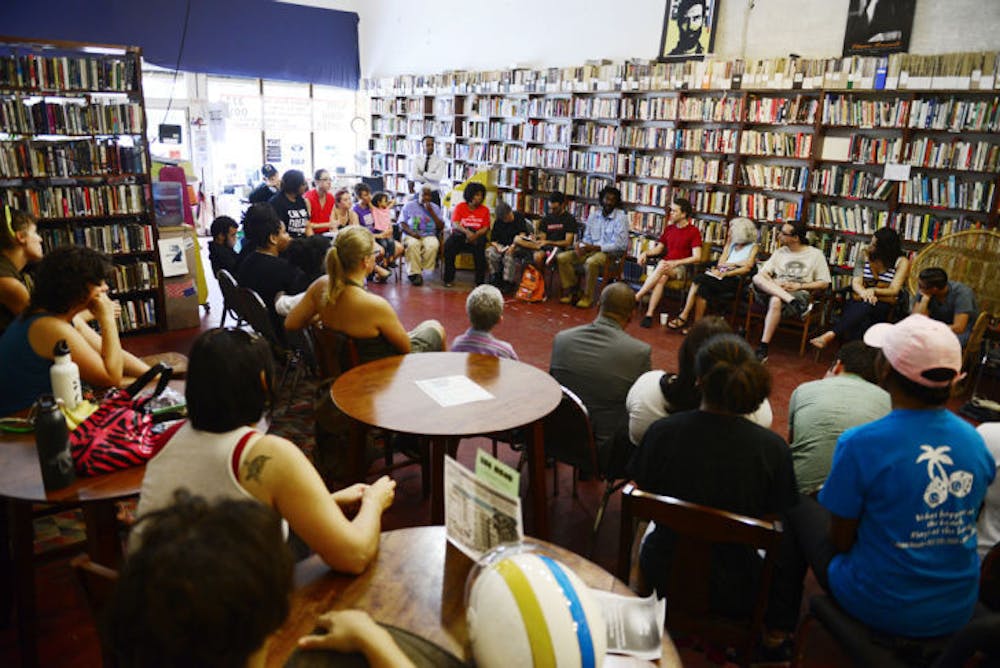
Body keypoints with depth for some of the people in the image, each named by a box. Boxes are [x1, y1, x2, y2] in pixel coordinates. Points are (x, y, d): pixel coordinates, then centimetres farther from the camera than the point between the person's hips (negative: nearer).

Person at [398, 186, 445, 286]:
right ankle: (414, 272, -30)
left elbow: (441, 227, 4)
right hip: (411, 235, -1)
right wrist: (411, 232, -16)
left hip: (429, 235, 1)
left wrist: (431, 212, -4)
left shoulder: (435, 208, 14)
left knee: (433, 245, -35)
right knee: (413, 244, -38)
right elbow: (402, 224, 3)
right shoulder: (409, 205, 10)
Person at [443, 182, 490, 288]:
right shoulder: (460, 206, 7)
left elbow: (486, 228, 1)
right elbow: (455, 224, -5)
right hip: (460, 234, 0)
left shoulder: (485, 210, 9)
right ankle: (449, 279, -21)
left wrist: (476, 234, -21)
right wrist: (467, 232, -25)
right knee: (448, 244, -30)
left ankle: (480, 282, -29)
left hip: (477, 236, 0)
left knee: (480, 247, -34)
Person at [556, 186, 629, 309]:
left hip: (609, 253, -6)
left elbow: (620, 245, -15)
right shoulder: (594, 214, 9)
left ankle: (588, 297, -22)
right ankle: (569, 290, -2)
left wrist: (595, 247, -19)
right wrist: (582, 246, -7)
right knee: (562, 257, -11)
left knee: (591, 262, -39)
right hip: (591, 249, 6)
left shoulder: (620, 218, -9)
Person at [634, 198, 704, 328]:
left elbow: (697, 257, -12)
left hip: (681, 268, -4)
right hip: (665, 266, 4)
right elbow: (658, 249, 18)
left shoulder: (693, 232, -3)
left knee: (662, 265, -36)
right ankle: (649, 315, -40)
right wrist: (645, 253, -3)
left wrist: (675, 262, -22)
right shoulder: (668, 229, 16)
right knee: (661, 278, -32)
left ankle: (636, 298, -32)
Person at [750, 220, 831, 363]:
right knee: (757, 278, -29)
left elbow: (824, 283, 6)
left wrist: (799, 286, -7)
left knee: (776, 300, -39)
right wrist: (774, 284, -12)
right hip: (773, 290, 4)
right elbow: (763, 273, 10)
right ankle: (794, 303, -41)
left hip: (799, 294, -4)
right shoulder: (780, 252, 22)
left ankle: (763, 348, -35)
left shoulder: (815, 254, 10)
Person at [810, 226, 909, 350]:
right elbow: (856, 282, 1)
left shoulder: (901, 262, 3)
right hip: (860, 300, 3)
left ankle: (831, 335, -56)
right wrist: (864, 293, -23)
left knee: (865, 307, -40)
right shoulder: (865, 254, 12)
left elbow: (894, 290, -5)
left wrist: (873, 290, -24)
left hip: (883, 304, -3)